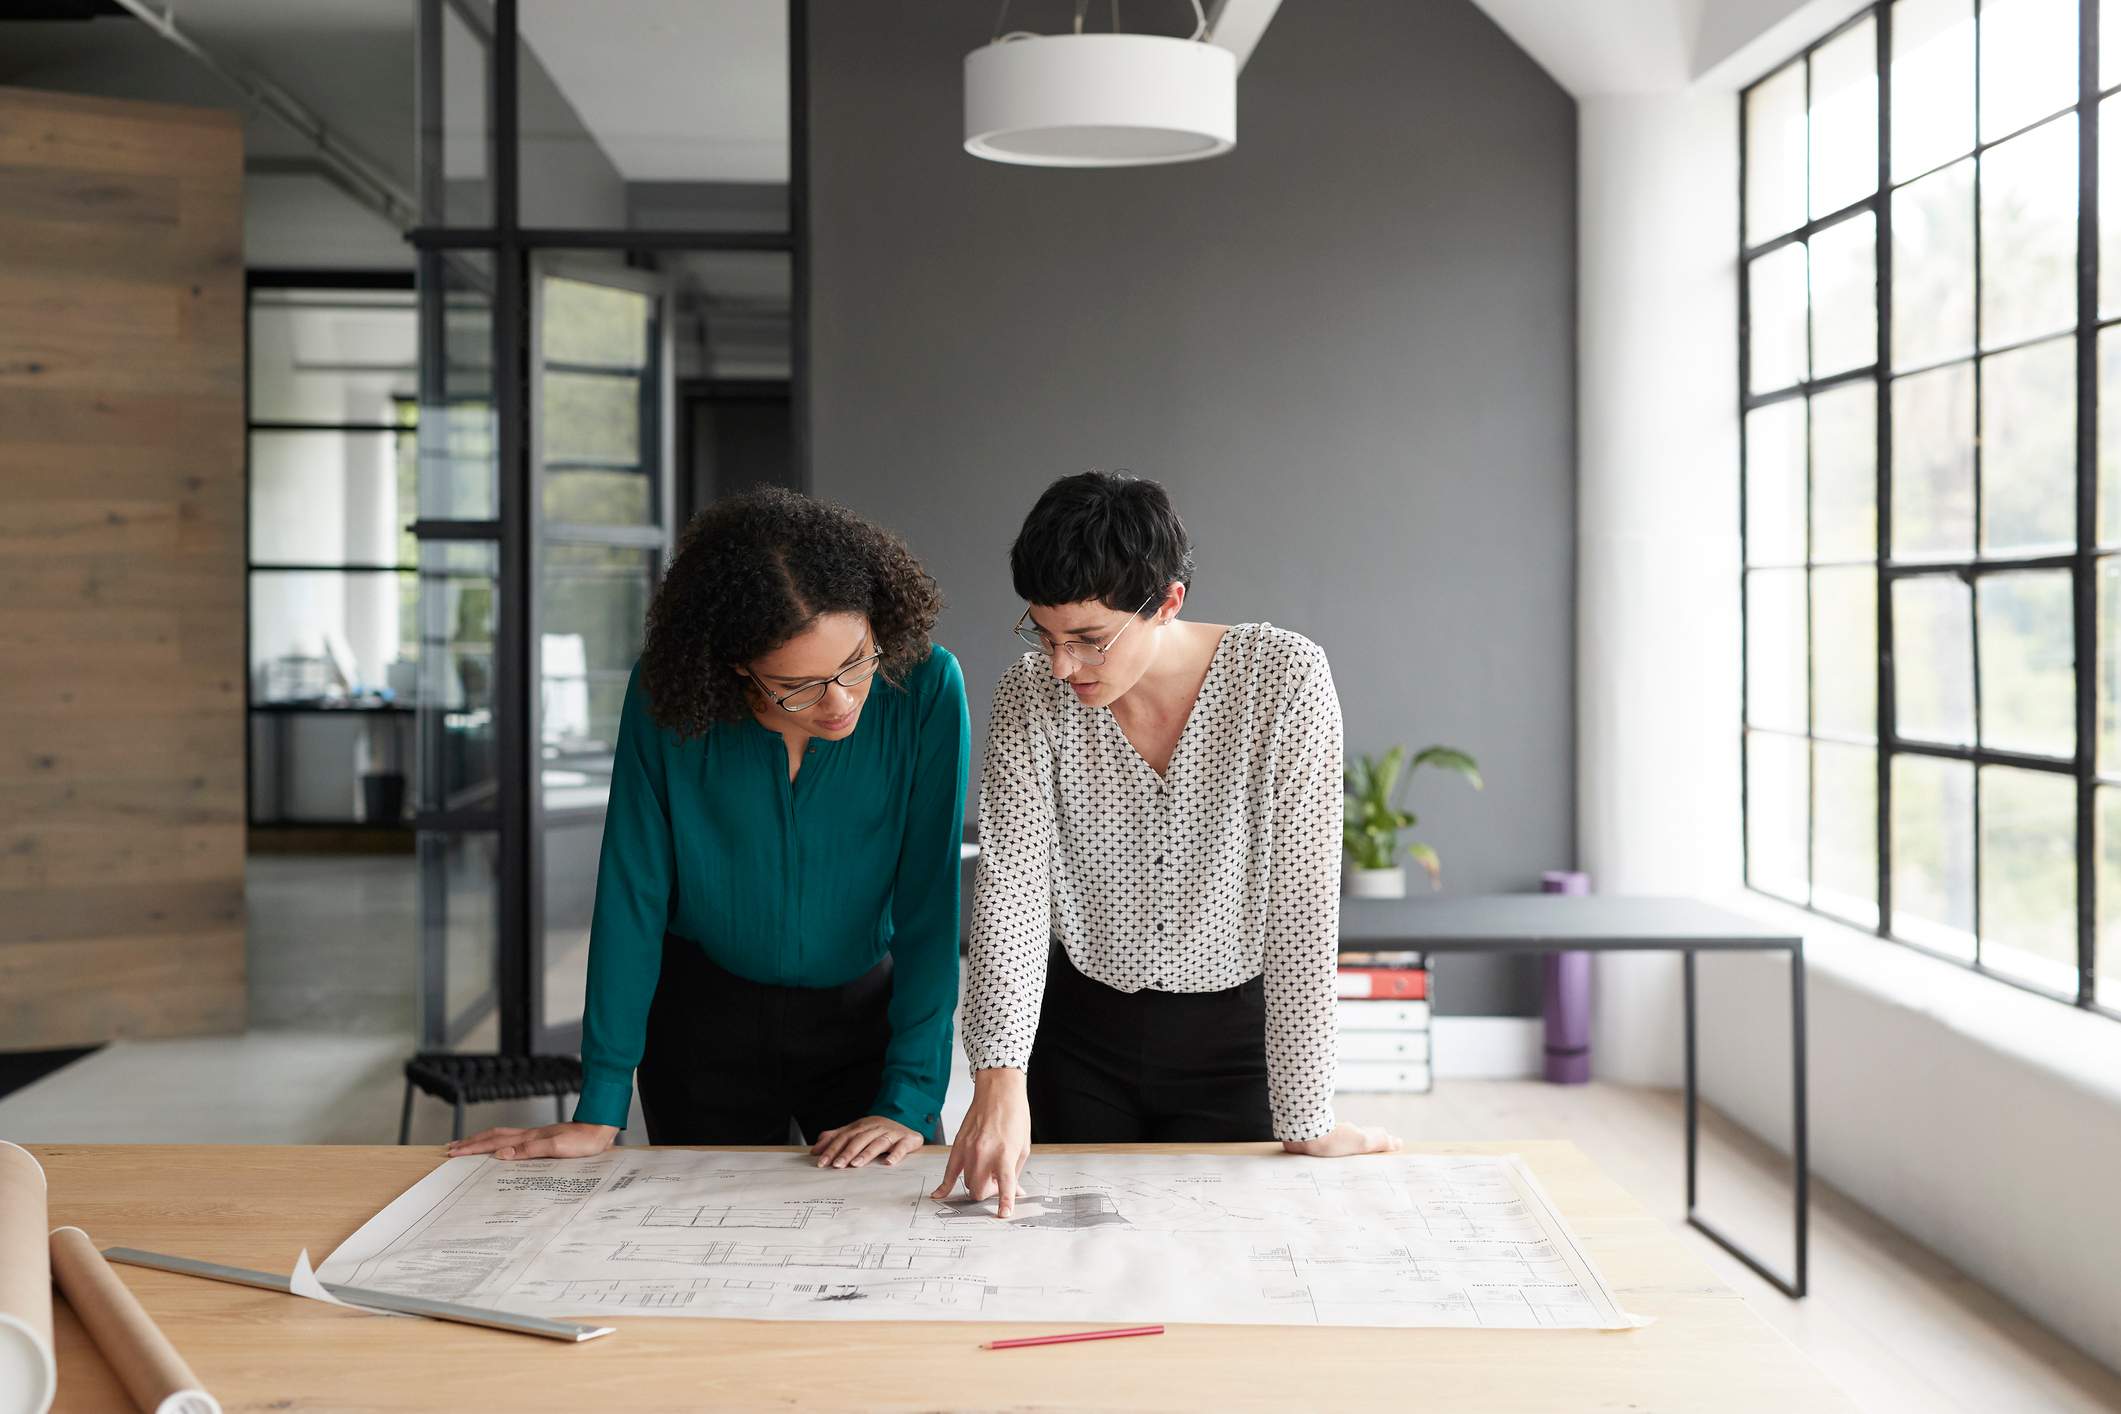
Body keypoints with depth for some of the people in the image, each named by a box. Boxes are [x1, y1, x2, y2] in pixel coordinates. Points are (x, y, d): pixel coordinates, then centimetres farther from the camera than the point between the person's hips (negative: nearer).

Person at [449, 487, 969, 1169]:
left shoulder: (924, 687, -22)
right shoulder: (668, 695, -21)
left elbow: (931, 905, -19)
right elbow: (632, 892, -17)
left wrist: (911, 1099, -23)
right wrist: (600, 1112, -17)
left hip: (865, 1010, 0)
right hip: (705, 1020, 0)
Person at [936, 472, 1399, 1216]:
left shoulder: (1285, 678, -20)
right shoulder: (1031, 696, -11)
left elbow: (1300, 897, -20)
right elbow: (1009, 880, -18)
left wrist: (1305, 1119, -19)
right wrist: (999, 1075, -31)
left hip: (1233, 1040, -2)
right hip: (1080, 1039, 2)